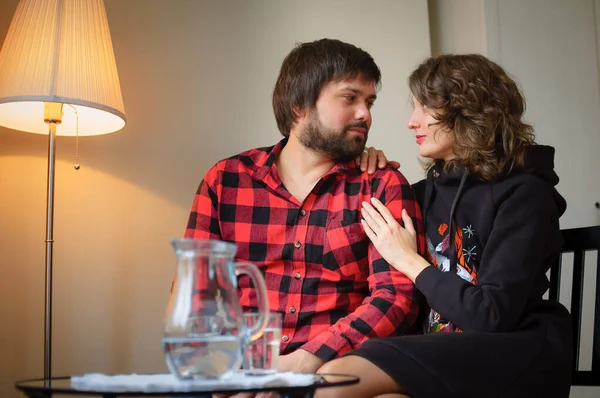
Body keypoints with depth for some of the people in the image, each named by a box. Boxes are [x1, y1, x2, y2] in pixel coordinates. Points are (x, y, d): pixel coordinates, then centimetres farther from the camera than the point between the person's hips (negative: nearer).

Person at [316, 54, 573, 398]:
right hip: (449, 352, 6)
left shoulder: (523, 194, -7)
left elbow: (493, 316, -17)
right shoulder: (432, 189, 12)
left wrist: (410, 261, -7)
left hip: (517, 356, -5)